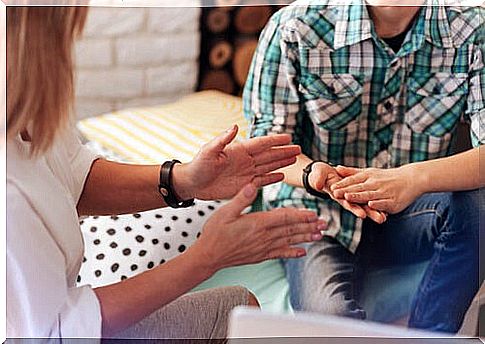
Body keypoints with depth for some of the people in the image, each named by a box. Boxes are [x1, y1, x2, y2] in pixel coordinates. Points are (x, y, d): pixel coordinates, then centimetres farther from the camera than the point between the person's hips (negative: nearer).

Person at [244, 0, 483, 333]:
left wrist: (416, 178, -39)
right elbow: (267, 139, -7)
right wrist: (314, 173, -30)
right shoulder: (294, 27, -13)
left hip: (410, 217, 3)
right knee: (330, 314, -33)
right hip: (321, 216, -2)